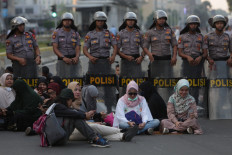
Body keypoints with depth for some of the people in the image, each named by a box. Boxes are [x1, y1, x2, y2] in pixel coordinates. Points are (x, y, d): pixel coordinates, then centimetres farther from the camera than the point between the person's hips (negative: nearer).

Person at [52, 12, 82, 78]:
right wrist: (64, 58, -17)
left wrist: (76, 57, -16)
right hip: (62, 60, -2)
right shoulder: (57, 32, 5)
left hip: (74, 60, 2)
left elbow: (78, 48, 6)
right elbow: (55, 48, -3)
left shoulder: (76, 33, 12)